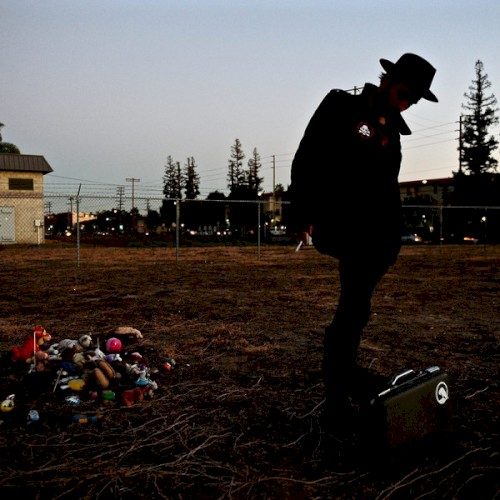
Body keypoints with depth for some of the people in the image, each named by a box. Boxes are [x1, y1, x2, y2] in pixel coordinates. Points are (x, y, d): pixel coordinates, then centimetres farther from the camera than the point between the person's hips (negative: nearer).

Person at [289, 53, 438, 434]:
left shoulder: (393, 131, 18)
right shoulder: (341, 107, -1)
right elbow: (306, 159, -8)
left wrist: (392, 241, 14)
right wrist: (304, 215, -16)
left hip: (370, 232, 7)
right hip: (336, 228, -7)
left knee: (353, 313, 9)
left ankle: (338, 398, 22)